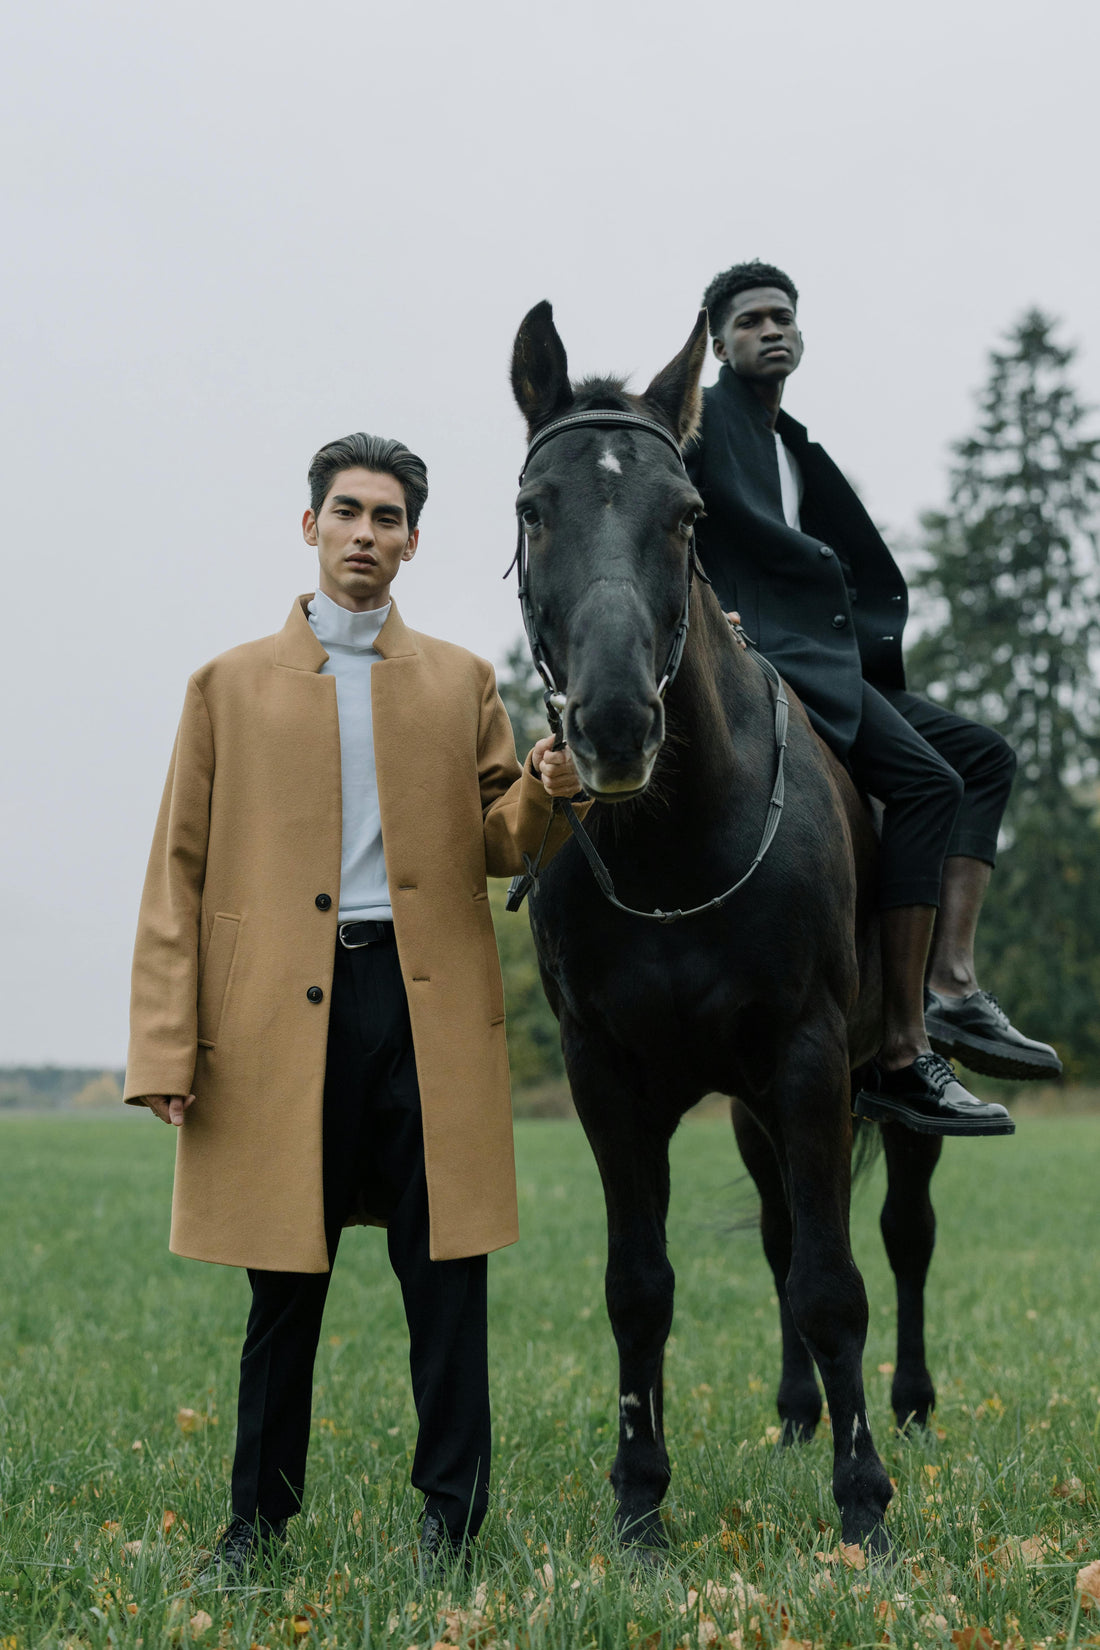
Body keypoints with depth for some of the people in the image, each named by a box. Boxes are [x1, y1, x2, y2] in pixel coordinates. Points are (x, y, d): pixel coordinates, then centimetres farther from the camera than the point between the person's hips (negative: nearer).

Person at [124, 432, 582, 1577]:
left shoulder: (462, 682, 14)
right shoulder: (230, 686, 10)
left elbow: (498, 847, 13)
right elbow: (178, 875, 6)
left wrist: (543, 796, -11)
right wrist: (167, 1047, -3)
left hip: (432, 1004, 1)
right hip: (281, 1009, -1)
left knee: (445, 1275, 2)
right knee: (285, 1279, 6)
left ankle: (451, 1513, 14)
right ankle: (259, 1514, 20)